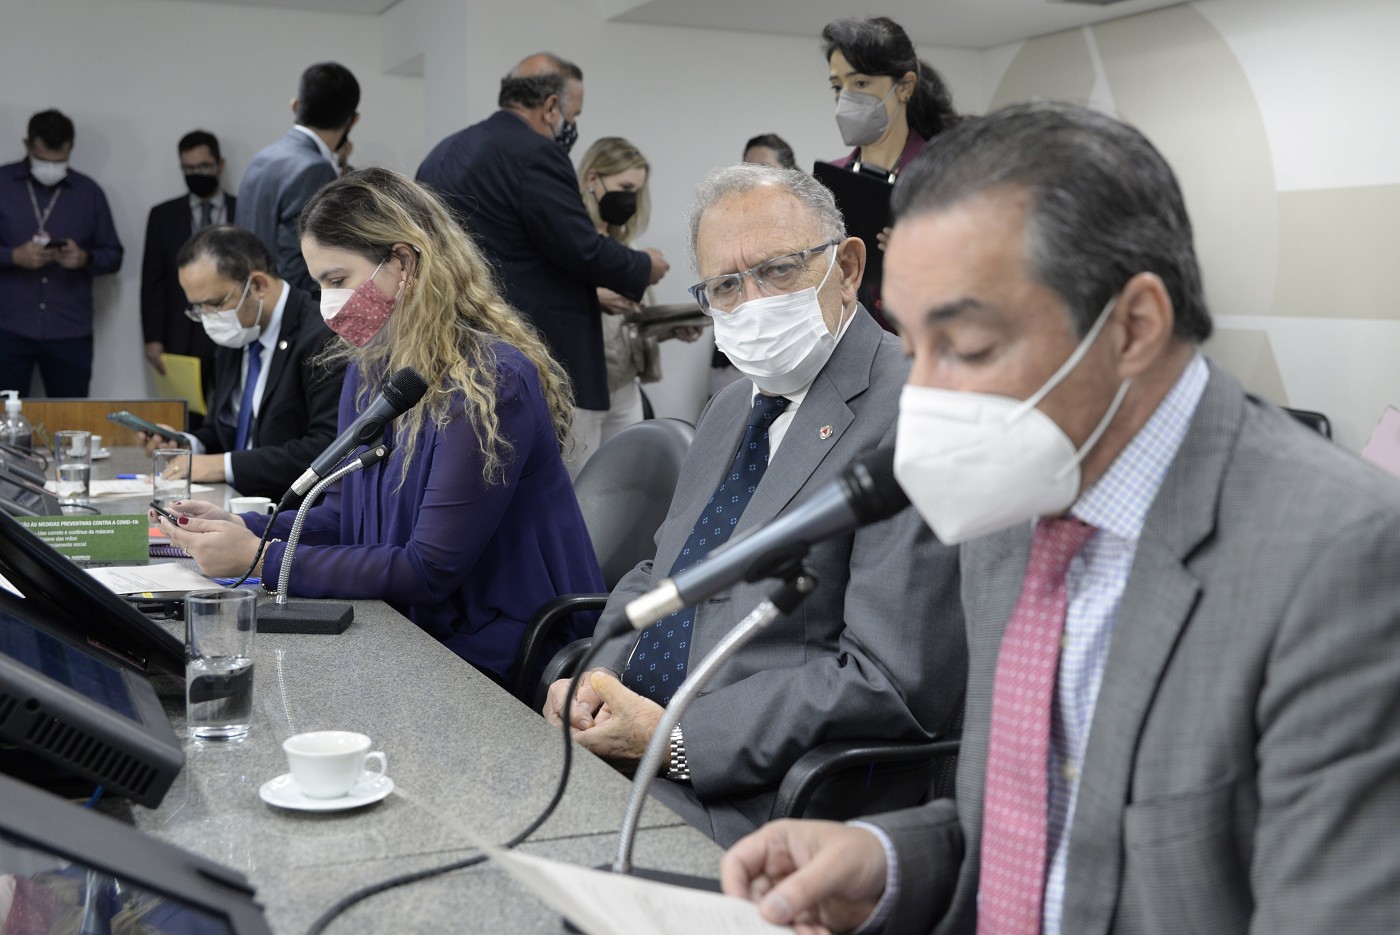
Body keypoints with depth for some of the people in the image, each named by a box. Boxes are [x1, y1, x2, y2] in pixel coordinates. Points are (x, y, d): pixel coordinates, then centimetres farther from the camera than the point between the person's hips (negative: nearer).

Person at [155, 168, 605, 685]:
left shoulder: (492, 383, -20)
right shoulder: (370, 370, 6)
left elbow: (429, 573, -21)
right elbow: (343, 516, 11)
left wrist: (261, 558, -20)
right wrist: (241, 527, -7)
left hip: (501, 665, -7)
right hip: (414, 637, 7)